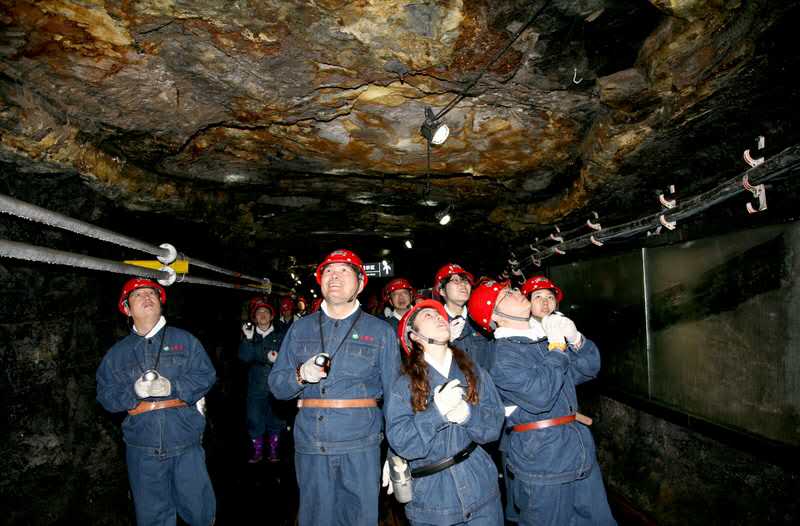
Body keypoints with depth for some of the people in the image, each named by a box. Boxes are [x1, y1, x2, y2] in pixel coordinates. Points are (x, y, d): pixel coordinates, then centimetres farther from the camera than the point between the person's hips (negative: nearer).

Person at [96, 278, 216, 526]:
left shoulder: (184, 340, 5)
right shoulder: (117, 352, 11)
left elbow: (206, 375, -4)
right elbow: (106, 395, 4)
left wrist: (173, 387, -18)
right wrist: (134, 392, -14)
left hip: (186, 443, -1)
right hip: (142, 448, 2)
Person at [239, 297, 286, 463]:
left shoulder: (280, 334, 6)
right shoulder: (249, 335, 10)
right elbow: (244, 357, -3)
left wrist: (277, 359, -17)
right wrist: (248, 339, -16)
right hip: (256, 385, 1)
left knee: (275, 420, 3)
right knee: (254, 418, 2)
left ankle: (273, 451, 15)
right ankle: (257, 451, 14)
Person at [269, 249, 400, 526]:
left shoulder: (381, 331, 3)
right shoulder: (300, 329, 9)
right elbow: (276, 385, 8)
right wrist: (301, 376, -13)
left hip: (361, 447, -1)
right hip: (309, 444, 2)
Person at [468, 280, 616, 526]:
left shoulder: (545, 336, 6)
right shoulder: (501, 355, -14)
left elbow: (589, 368, 8)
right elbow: (540, 396, -26)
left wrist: (574, 339, -10)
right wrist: (558, 347, -17)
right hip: (542, 466, -6)